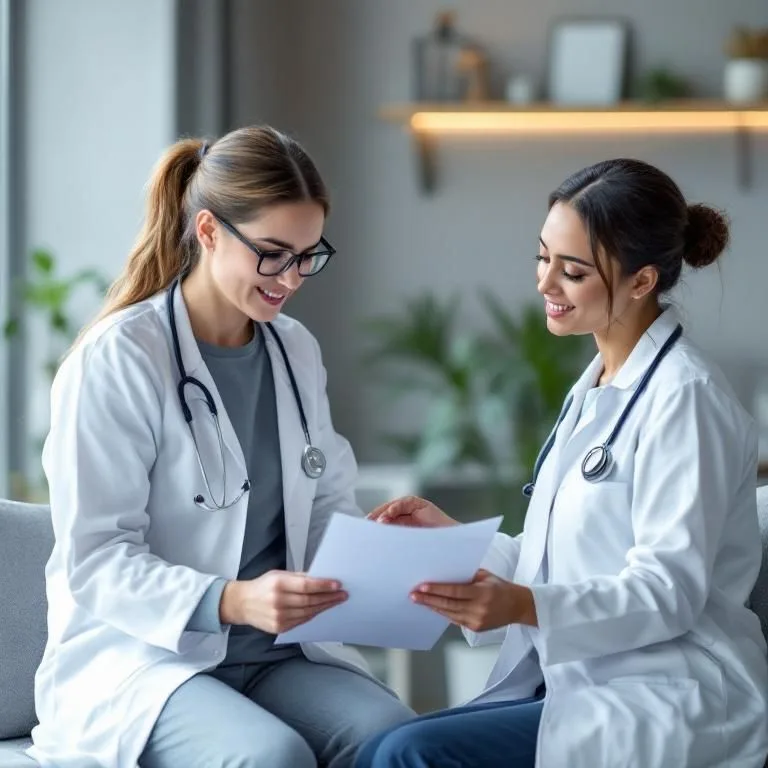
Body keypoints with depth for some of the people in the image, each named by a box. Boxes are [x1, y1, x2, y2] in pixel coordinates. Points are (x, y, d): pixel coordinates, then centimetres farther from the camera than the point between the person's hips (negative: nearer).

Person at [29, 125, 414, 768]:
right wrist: (231, 601, -29)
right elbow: (94, 560, -14)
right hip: (136, 657, -5)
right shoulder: (115, 361, -10)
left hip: (274, 653, 5)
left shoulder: (297, 351, 11)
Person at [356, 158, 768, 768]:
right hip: (578, 684, 8)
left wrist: (525, 605, -30)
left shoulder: (684, 397, -13)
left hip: (666, 705, -8)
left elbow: (669, 591, -17)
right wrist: (454, 537, 8)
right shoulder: (599, 386, 16)